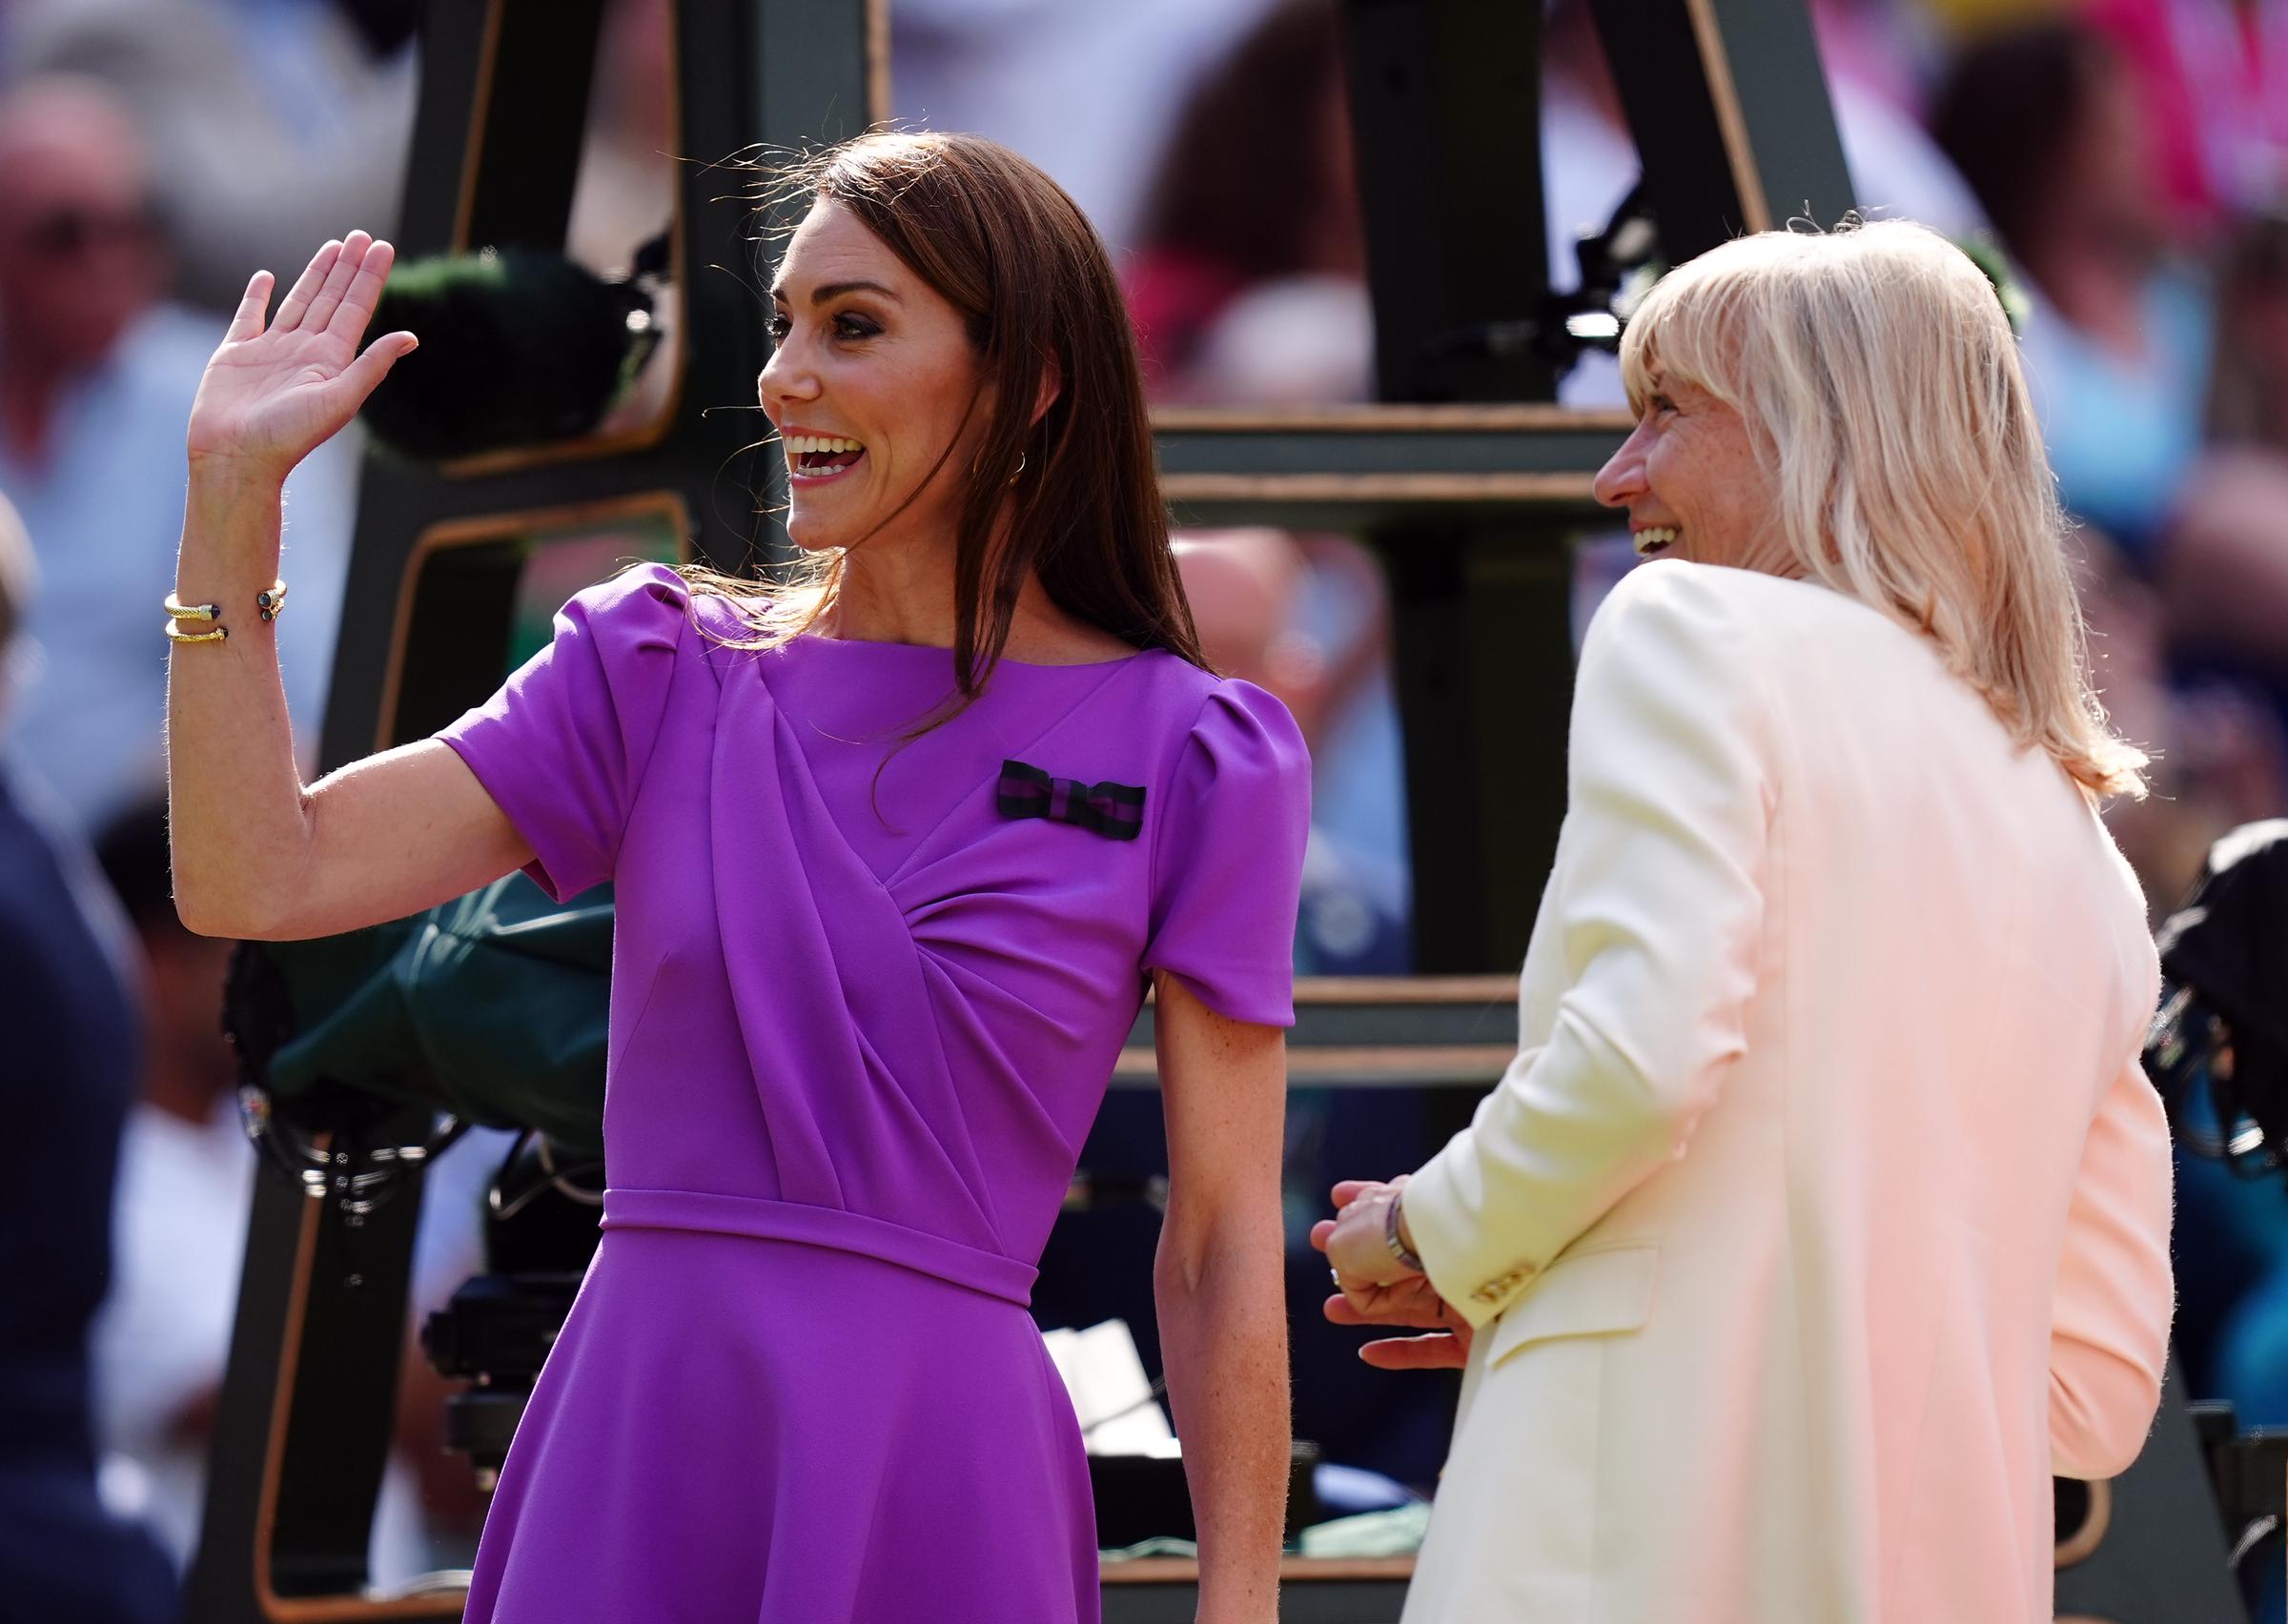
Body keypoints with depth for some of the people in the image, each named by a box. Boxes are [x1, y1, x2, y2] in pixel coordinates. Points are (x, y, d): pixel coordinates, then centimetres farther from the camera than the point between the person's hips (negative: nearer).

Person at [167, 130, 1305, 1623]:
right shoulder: (664, 674, 9)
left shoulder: (1192, 761, 1)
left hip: (932, 1501, -3)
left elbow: (1222, 1249, 0)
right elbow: (257, 882, 2)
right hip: (632, 1479, 3)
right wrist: (233, 488, -1)